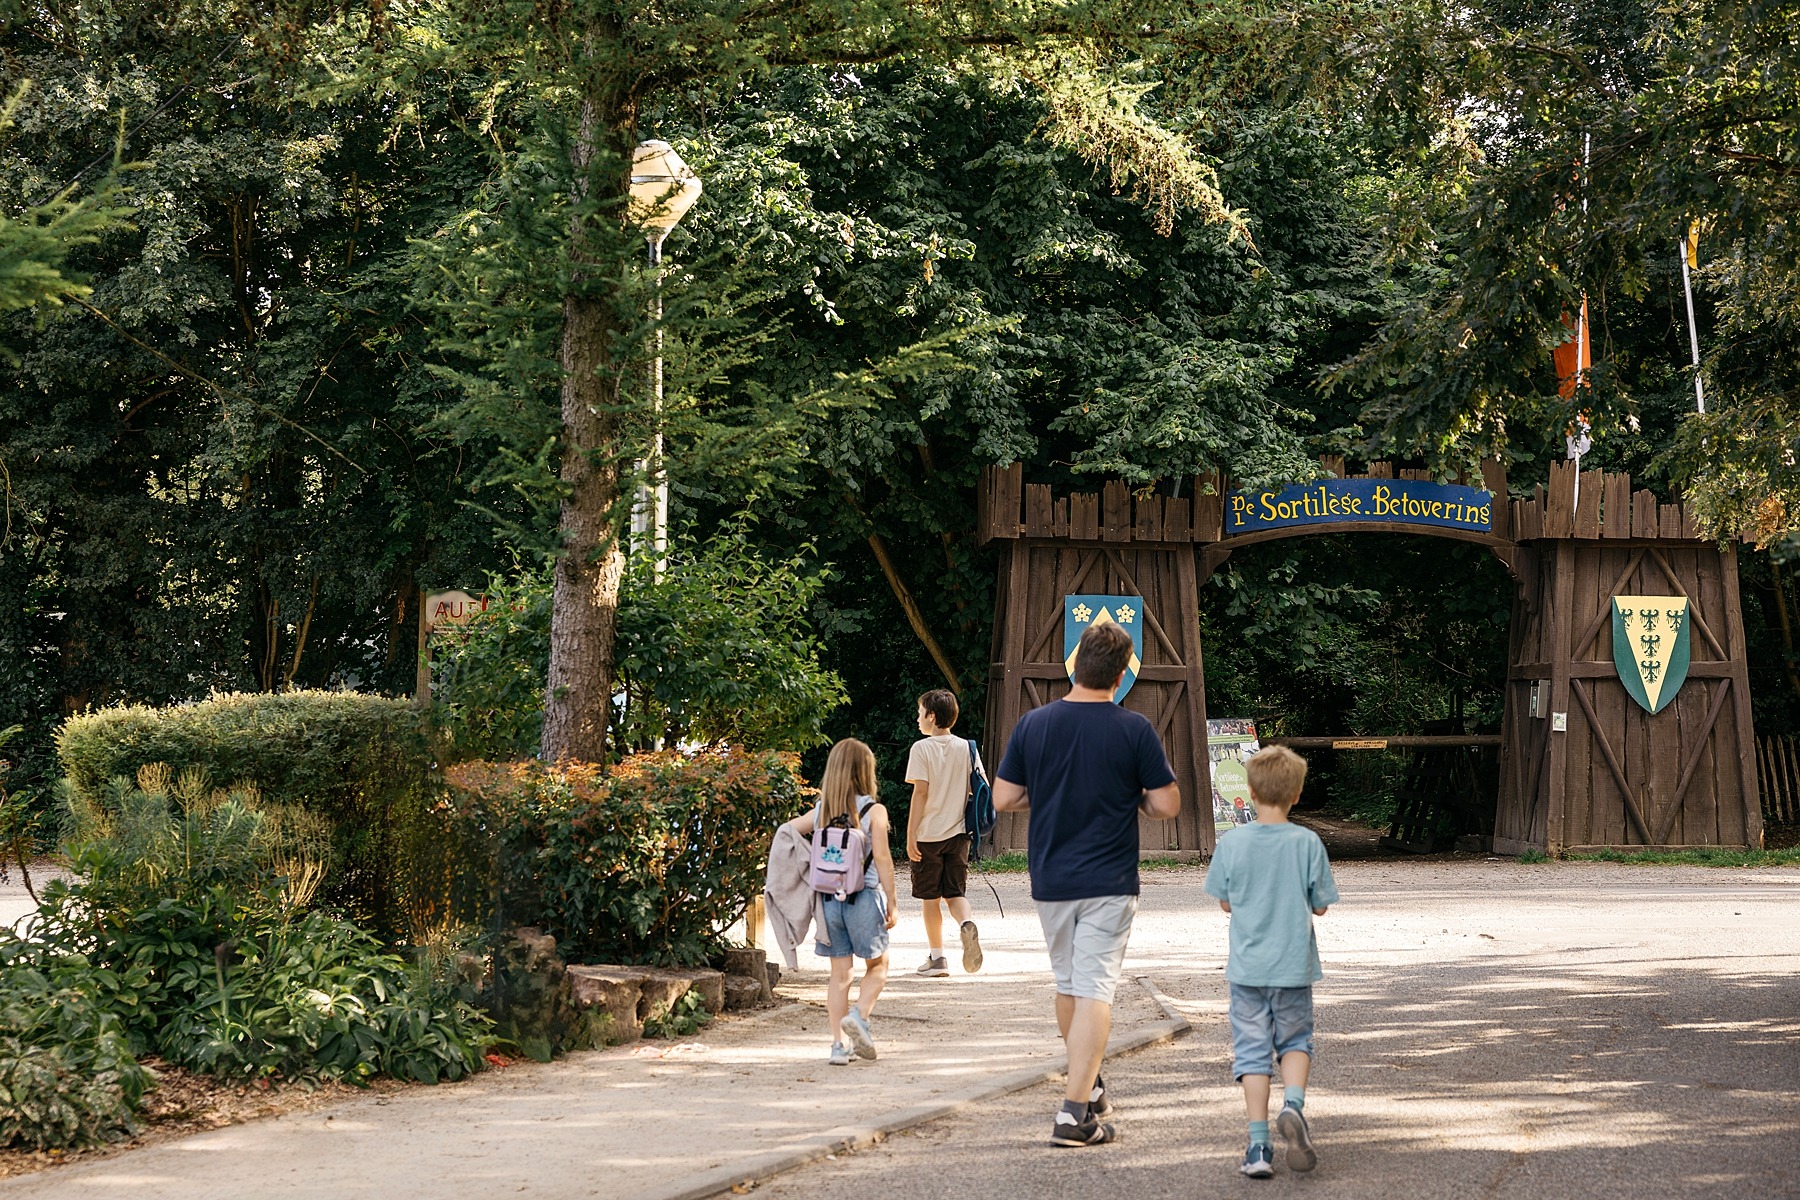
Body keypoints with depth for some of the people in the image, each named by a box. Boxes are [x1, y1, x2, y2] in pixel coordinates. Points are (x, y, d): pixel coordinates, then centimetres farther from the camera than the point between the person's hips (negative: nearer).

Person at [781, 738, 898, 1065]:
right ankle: (860, 1016, -9)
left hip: (829, 899, 4)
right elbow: (882, 858, -11)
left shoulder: (821, 811, 5)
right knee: (877, 964, 14)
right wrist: (891, 903, -6)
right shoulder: (874, 810, -8)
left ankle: (840, 1043, 7)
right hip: (864, 898, -4)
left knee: (839, 972, 9)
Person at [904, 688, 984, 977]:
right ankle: (968, 924, -21)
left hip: (929, 834, -4)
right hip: (958, 833, 4)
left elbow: (921, 792, -13)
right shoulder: (966, 748, 5)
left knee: (931, 898, 7)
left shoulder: (922, 748, -8)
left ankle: (937, 958, 10)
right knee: (955, 893, 10)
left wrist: (910, 834, -10)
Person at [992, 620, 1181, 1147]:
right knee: (1095, 990, -5)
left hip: (1050, 880, 4)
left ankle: (1090, 1085, 36)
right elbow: (1167, 805, -6)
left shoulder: (1033, 723, -2)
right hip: (1109, 882, -3)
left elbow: (1003, 799, 1)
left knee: (1068, 985, 20)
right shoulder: (1134, 730, -10)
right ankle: (1075, 1112, -15)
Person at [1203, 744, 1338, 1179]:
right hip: (1294, 965, 0)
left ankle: (1259, 1144, 0)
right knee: (1295, 1040, 18)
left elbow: (1225, 902, 1)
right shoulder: (1308, 843, -9)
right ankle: (1293, 1104, -9)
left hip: (1248, 967, 0)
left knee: (1252, 1049, 6)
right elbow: (1320, 906, -1)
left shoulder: (1232, 842, -8)